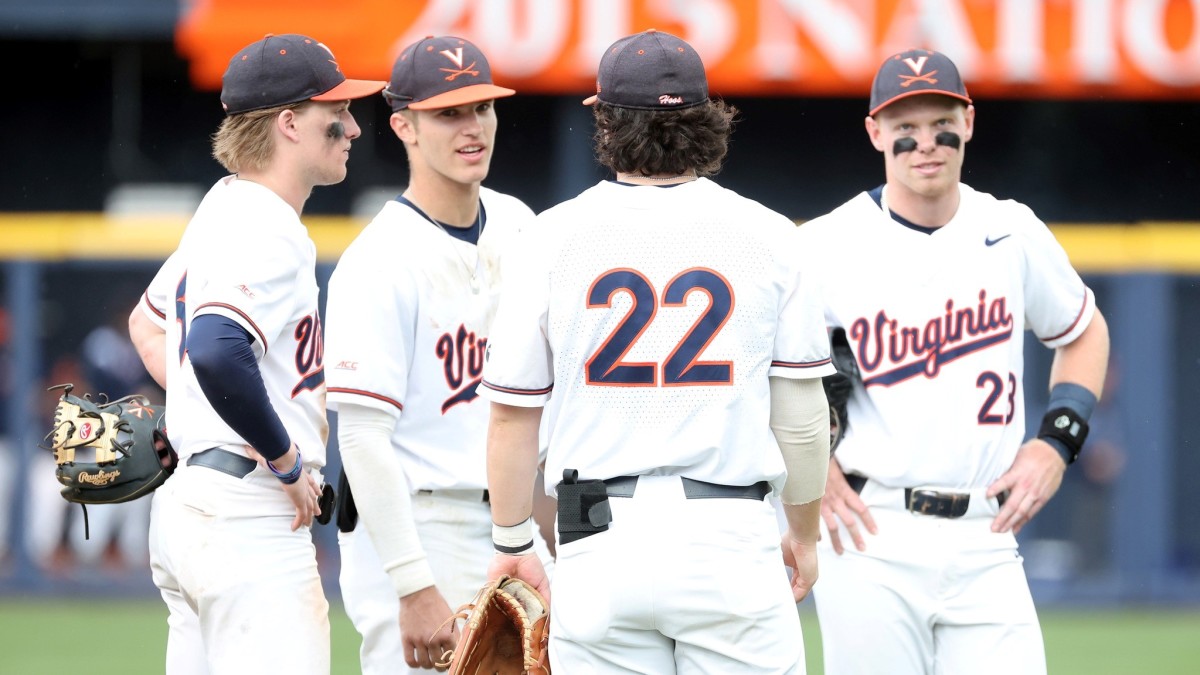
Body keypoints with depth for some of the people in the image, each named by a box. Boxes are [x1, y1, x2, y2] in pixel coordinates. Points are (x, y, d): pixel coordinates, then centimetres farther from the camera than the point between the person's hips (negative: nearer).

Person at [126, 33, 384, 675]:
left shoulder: (222, 209, 16)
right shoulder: (269, 234, -16)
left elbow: (148, 320, 31)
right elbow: (217, 353, -32)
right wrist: (287, 461, -19)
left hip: (185, 500, 11)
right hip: (252, 520, -11)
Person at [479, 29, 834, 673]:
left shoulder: (556, 235, 1)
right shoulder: (764, 234, 1)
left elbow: (511, 411, 3)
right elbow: (801, 411, 4)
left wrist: (512, 545, 14)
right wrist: (804, 532, 19)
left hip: (599, 533, 1)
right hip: (731, 538, -1)